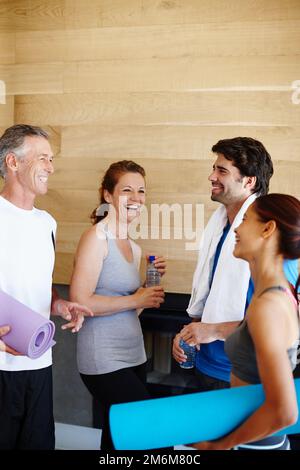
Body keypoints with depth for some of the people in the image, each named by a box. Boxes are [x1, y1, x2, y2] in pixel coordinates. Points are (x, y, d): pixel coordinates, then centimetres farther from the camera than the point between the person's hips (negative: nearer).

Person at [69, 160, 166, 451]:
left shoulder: (133, 247, 14)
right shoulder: (97, 237, -10)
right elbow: (80, 301, -18)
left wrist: (151, 282, 4)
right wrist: (135, 300, -14)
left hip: (133, 355, 8)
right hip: (104, 360, -8)